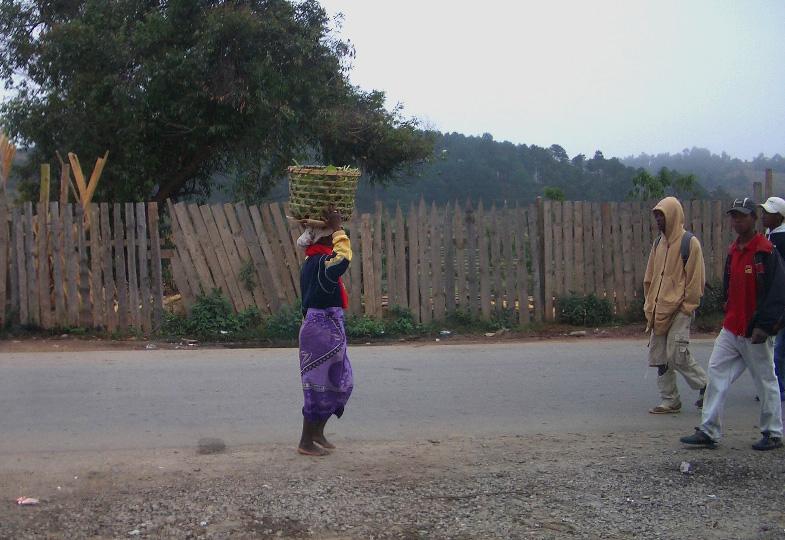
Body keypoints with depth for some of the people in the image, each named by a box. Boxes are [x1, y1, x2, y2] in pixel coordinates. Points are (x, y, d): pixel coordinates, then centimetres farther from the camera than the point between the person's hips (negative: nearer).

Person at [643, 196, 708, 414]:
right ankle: (668, 400, 13)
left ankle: (706, 385, 11)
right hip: (659, 310, 7)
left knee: (677, 354, -11)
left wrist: (688, 305, -11)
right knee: (658, 354, 5)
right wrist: (650, 305, 12)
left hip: (679, 309, -7)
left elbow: (695, 278, -9)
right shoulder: (658, 243, 14)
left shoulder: (689, 243, -7)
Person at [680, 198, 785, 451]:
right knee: (717, 373, 3)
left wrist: (764, 325, -20)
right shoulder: (733, 251, 12)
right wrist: (728, 308, 13)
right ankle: (708, 431, 6)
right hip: (731, 328, 8)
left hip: (754, 332, -8)